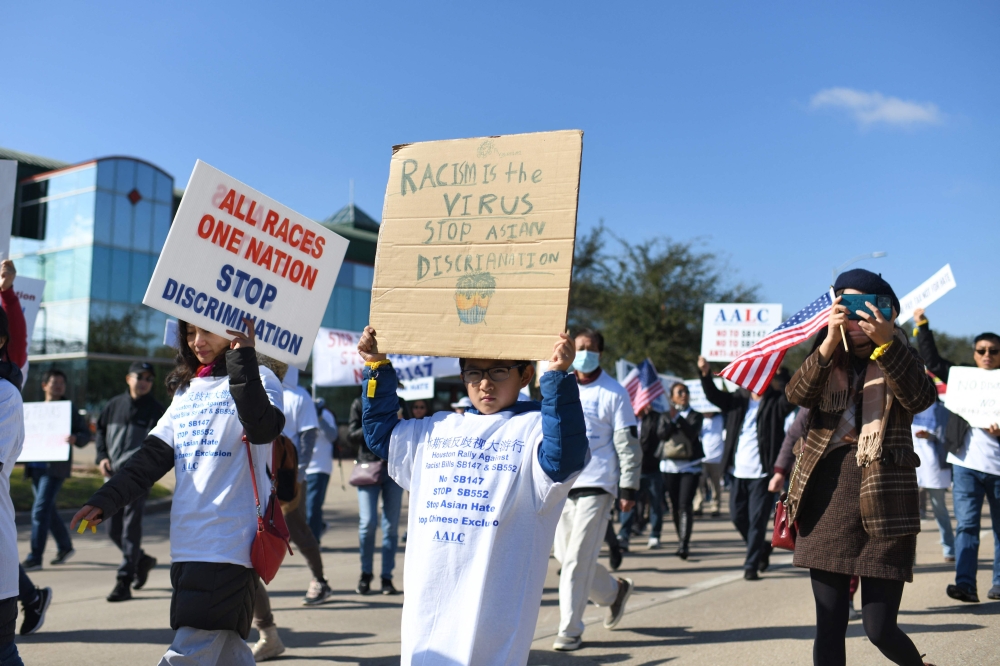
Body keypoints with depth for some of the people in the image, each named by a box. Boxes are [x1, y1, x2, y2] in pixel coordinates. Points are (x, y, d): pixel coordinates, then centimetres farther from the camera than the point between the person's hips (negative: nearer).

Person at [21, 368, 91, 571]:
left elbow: (85, 433, -1)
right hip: (36, 466, 6)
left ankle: (35, 558, -7)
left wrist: (75, 438, -23)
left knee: (40, 510, -11)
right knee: (47, 509, 13)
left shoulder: (68, 409, 1)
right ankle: (65, 547, 30)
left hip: (55, 468, -6)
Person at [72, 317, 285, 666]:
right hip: (187, 544, 7)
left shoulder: (257, 379, -2)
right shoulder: (187, 388, 19)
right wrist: (104, 501, 6)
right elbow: (153, 455, 16)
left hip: (230, 544, -7)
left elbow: (263, 429, -23)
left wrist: (243, 359, -28)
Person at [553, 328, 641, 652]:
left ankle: (570, 630, 3)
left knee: (577, 559, -8)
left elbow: (628, 444, -5)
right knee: (564, 555, 10)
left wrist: (628, 489, -10)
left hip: (597, 486, -6)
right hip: (562, 484, 6)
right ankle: (614, 591, 34)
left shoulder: (614, 393, -4)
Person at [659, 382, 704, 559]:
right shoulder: (665, 417, 11)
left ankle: (684, 544, -19)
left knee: (685, 505, -14)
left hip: (690, 465, -3)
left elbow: (692, 433, -13)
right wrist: (672, 419, -18)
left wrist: (678, 417, -21)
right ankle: (681, 542, 19)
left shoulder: (696, 416, 5)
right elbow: (662, 435, -6)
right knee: (675, 506, 7)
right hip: (670, 465, 3)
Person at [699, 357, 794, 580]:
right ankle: (762, 547, 34)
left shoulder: (775, 402, 0)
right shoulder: (738, 400, 11)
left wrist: (781, 373, -32)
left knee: (757, 520, -1)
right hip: (739, 471, 5)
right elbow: (714, 396, 1)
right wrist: (706, 374, -15)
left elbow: (790, 397, -19)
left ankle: (751, 565, 9)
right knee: (737, 516, 11)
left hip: (762, 472, -4)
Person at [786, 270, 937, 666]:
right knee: (829, 627, 5)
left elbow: (922, 399, -15)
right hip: (828, 492, 3)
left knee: (880, 629, 0)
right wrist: (829, 342, -18)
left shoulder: (898, 355, 6)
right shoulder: (828, 359, 13)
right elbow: (797, 395, -7)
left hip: (884, 496, -2)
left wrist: (886, 343, -25)